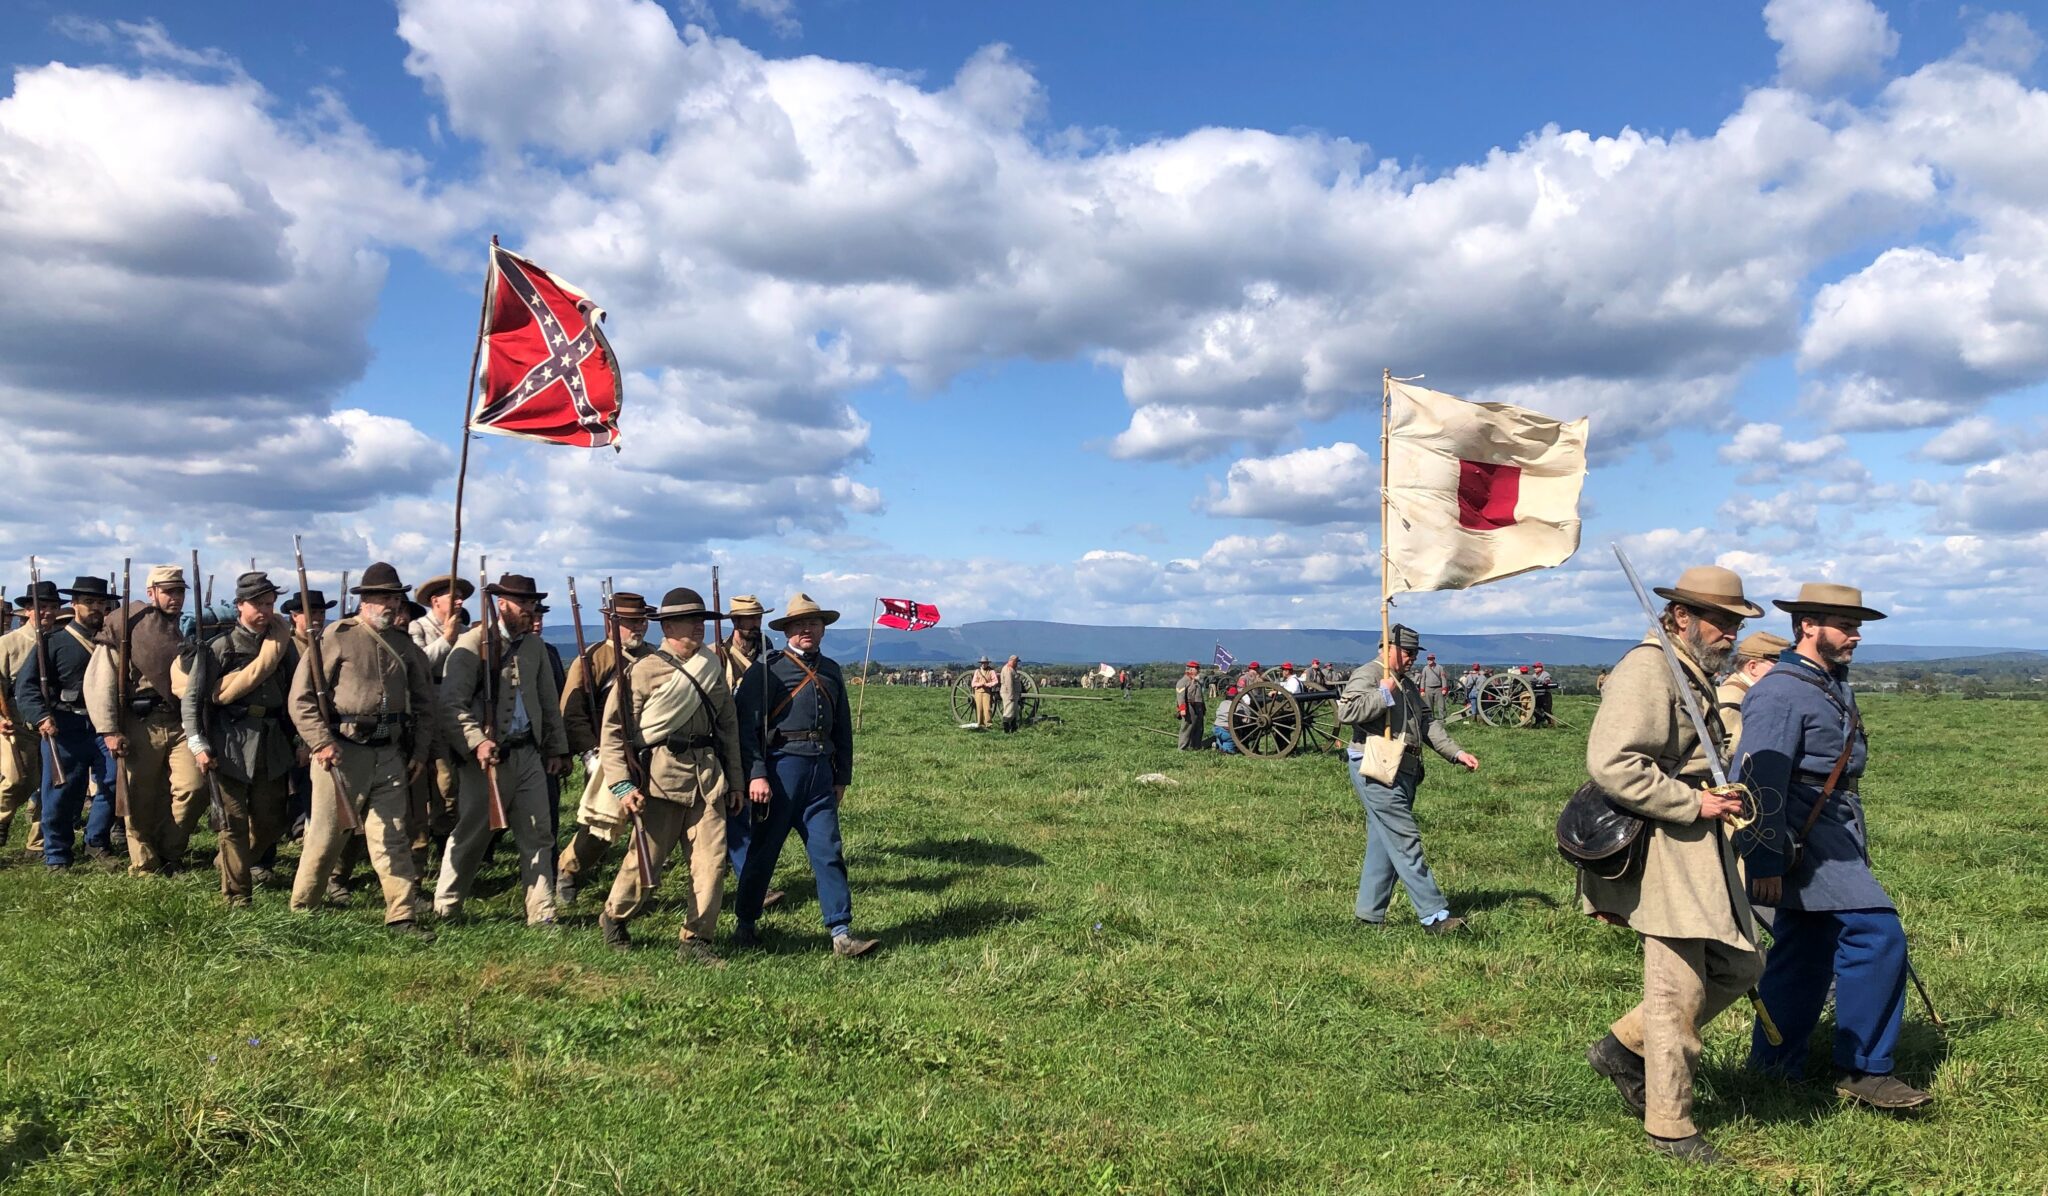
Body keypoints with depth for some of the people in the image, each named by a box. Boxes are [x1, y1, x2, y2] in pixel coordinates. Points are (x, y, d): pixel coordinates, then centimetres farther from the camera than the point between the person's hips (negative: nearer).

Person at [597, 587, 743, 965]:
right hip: (661, 777, -4)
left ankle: (695, 941, 9)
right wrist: (622, 784, -12)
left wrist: (735, 779, 15)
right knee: (646, 860, 2)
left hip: (708, 776, 5)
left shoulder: (713, 669, 14)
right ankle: (613, 919, 30)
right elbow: (614, 730, -5)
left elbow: (729, 726, 18)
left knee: (712, 859, -2)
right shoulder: (644, 671, -3)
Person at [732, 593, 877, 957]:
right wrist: (756, 774, -15)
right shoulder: (766, 669, -3)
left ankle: (841, 933, 3)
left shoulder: (831, 671, 14)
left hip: (821, 770, 4)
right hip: (780, 766, -4)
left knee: (829, 852, 1)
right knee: (763, 849, 6)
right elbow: (747, 725, -8)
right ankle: (744, 923, 23)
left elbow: (843, 728, 19)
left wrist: (842, 777, 16)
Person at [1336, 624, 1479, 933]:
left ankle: (1369, 911, 17)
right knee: (1405, 841, -10)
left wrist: (1457, 753, 10)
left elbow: (1428, 724, 21)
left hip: (1403, 773, 10)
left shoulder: (1407, 685, 23)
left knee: (1383, 844, 11)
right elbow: (1346, 710, -23)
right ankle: (1434, 916, -11)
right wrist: (1384, 695, -17)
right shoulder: (1367, 675, -7)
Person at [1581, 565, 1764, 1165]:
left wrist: (1724, 795, 16)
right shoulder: (1647, 669, -16)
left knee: (1739, 964, 14)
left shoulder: (1698, 675, 17)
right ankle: (1670, 1126, 11)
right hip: (1663, 849, -10)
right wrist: (1693, 802, -21)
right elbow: (1610, 764, -27)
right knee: (1679, 989, -3)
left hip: (1703, 850, 10)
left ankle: (1623, 1047, 24)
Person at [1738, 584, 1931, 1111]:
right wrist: (1765, 863, -24)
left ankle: (1772, 1069, 20)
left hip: (1834, 837, 10)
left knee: (1807, 956, 12)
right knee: (1876, 934, -15)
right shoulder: (1781, 692, -15)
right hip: (1804, 839, -10)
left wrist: (1857, 845, 26)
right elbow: (1762, 781, -21)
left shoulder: (1834, 686, 16)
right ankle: (1864, 1068, -7)